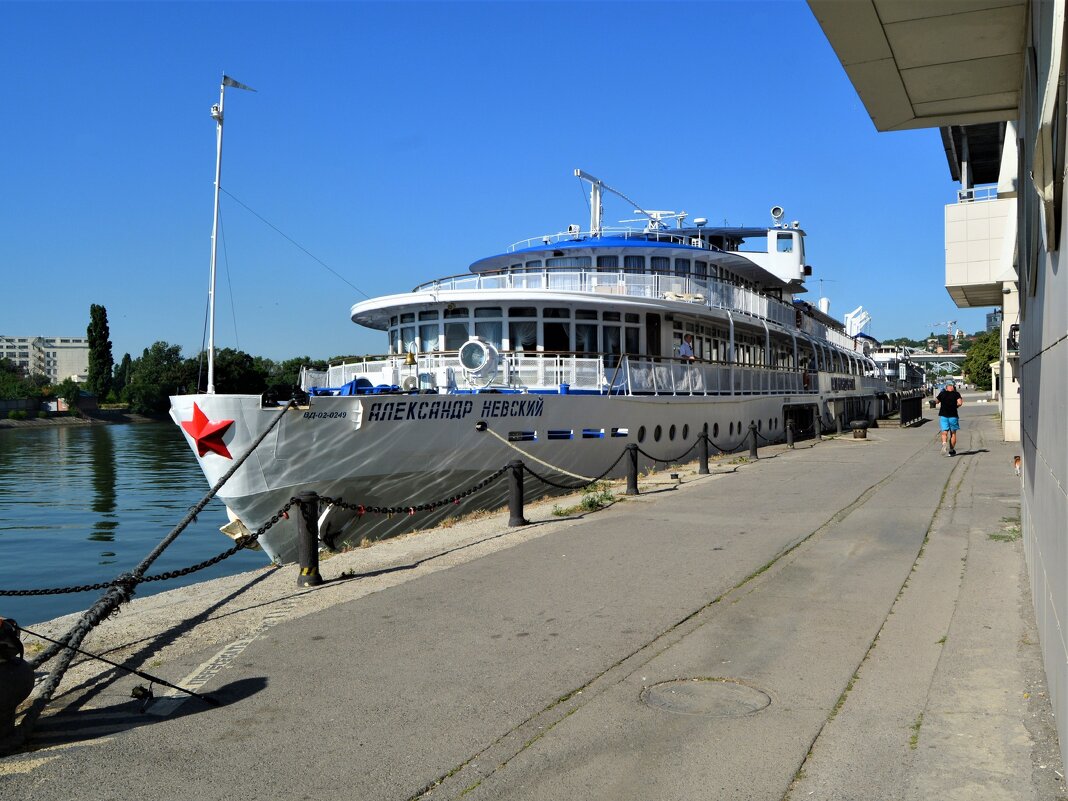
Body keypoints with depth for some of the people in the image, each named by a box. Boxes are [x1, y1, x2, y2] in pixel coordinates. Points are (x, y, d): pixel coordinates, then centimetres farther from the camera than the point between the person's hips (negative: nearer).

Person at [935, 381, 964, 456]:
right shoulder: (956, 394, -3)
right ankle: (951, 450, 16)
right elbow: (960, 403, -15)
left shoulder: (942, 393, 2)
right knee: (953, 433, 12)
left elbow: (936, 401, 15)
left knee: (944, 432, 0)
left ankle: (944, 444, -30)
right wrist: (956, 406, 4)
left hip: (943, 415, 1)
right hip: (953, 416, -1)